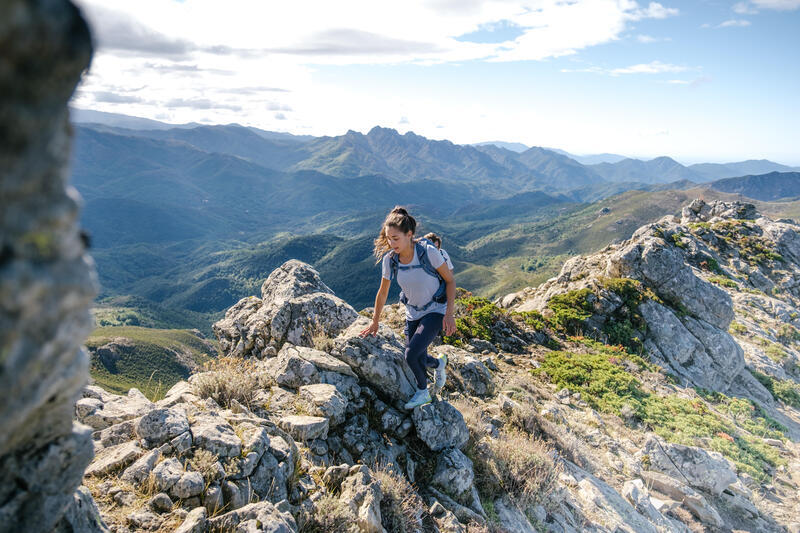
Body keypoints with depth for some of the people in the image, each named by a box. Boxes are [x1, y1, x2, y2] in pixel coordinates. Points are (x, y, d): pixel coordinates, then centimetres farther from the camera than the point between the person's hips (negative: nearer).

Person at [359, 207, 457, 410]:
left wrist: (449, 314, -19)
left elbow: (450, 280, -13)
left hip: (435, 311, -4)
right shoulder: (389, 259, -13)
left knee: (411, 354, -19)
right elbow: (382, 293, 2)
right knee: (419, 361, 10)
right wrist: (375, 323, 10)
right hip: (413, 313, 5)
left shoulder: (428, 252, -25)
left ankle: (423, 391, 12)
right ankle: (439, 363, 47)